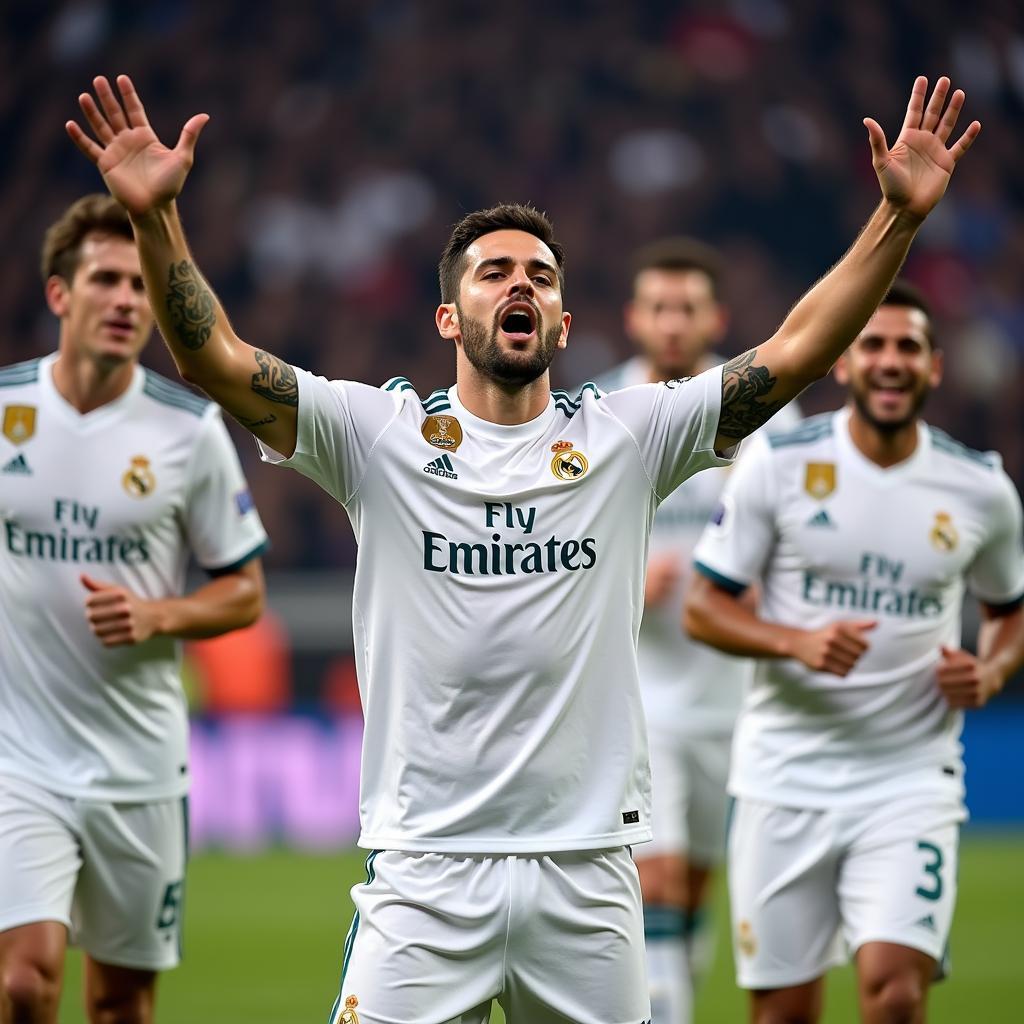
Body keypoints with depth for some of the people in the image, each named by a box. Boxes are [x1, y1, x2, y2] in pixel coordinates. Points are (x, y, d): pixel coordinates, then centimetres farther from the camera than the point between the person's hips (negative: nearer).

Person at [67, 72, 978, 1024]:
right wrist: (155, 218, -22)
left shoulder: (625, 438, 7)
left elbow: (795, 352, 1)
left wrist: (899, 216, -8)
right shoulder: (382, 436, 2)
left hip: (588, 870, 2)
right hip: (423, 867, -2)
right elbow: (213, 360, -7)